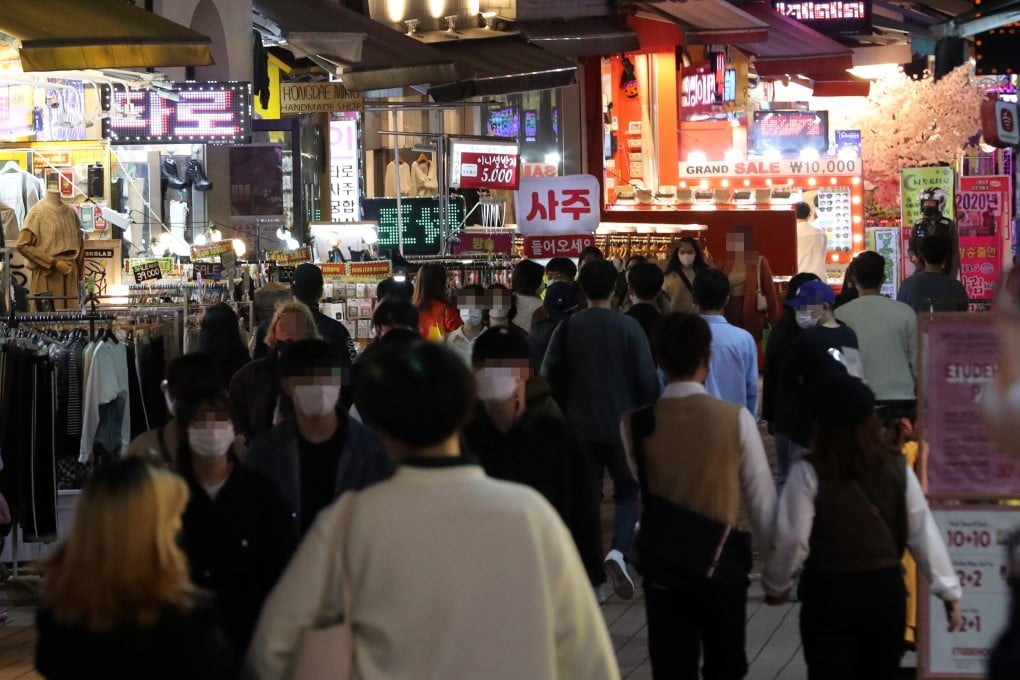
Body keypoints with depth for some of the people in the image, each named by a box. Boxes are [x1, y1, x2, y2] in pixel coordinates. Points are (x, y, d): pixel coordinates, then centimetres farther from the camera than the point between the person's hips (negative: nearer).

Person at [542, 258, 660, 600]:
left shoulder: (568, 328, -4)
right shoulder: (628, 327, -10)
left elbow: (549, 375, -1)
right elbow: (647, 378, -10)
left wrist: (564, 412, 13)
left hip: (580, 427, 2)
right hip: (623, 426, -2)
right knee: (627, 493, 11)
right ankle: (618, 552, -14)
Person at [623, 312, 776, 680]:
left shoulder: (636, 423, -8)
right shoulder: (736, 419, -11)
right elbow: (762, 499, -6)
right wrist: (776, 552, 9)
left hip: (662, 566, 1)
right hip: (722, 563, 0)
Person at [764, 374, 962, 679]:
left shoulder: (809, 473, -12)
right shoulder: (897, 468, -2)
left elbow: (792, 539, -10)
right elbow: (923, 532, -1)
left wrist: (776, 584, 7)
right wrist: (949, 589, 7)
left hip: (829, 593, -3)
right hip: (885, 588, 3)